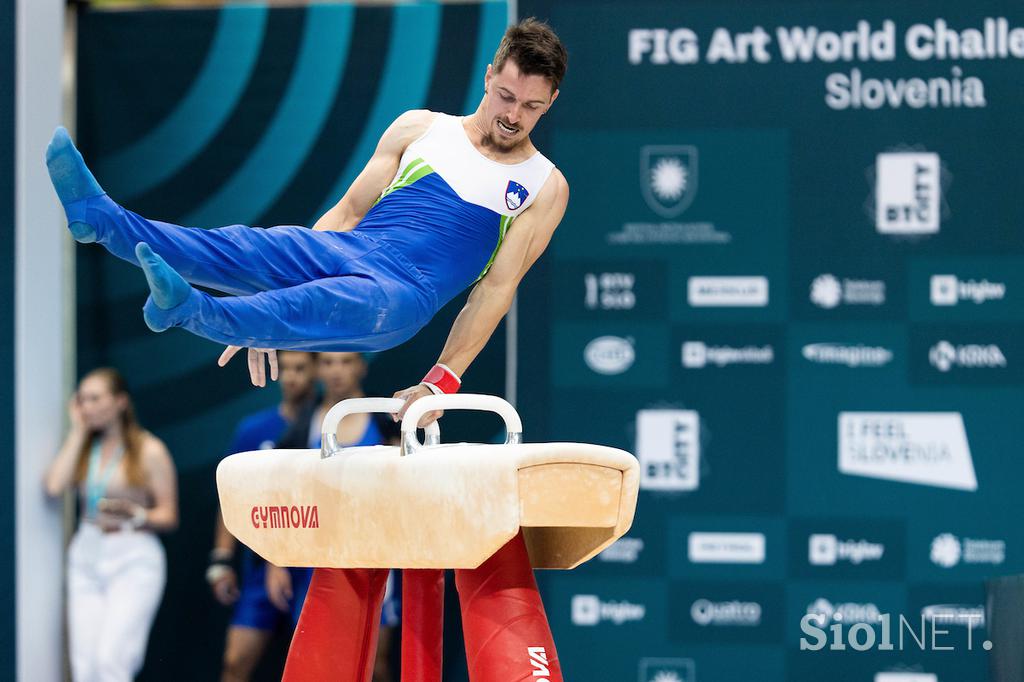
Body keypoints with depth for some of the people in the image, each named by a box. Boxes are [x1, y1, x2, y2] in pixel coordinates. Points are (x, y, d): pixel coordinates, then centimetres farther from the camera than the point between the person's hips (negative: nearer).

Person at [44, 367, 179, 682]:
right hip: (86, 556, 5)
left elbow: (169, 516, 0)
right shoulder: (83, 448, 11)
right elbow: (55, 486, -7)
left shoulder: (149, 450, -1)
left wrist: (136, 515, -20)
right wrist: (78, 430, 1)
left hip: (133, 560, -5)